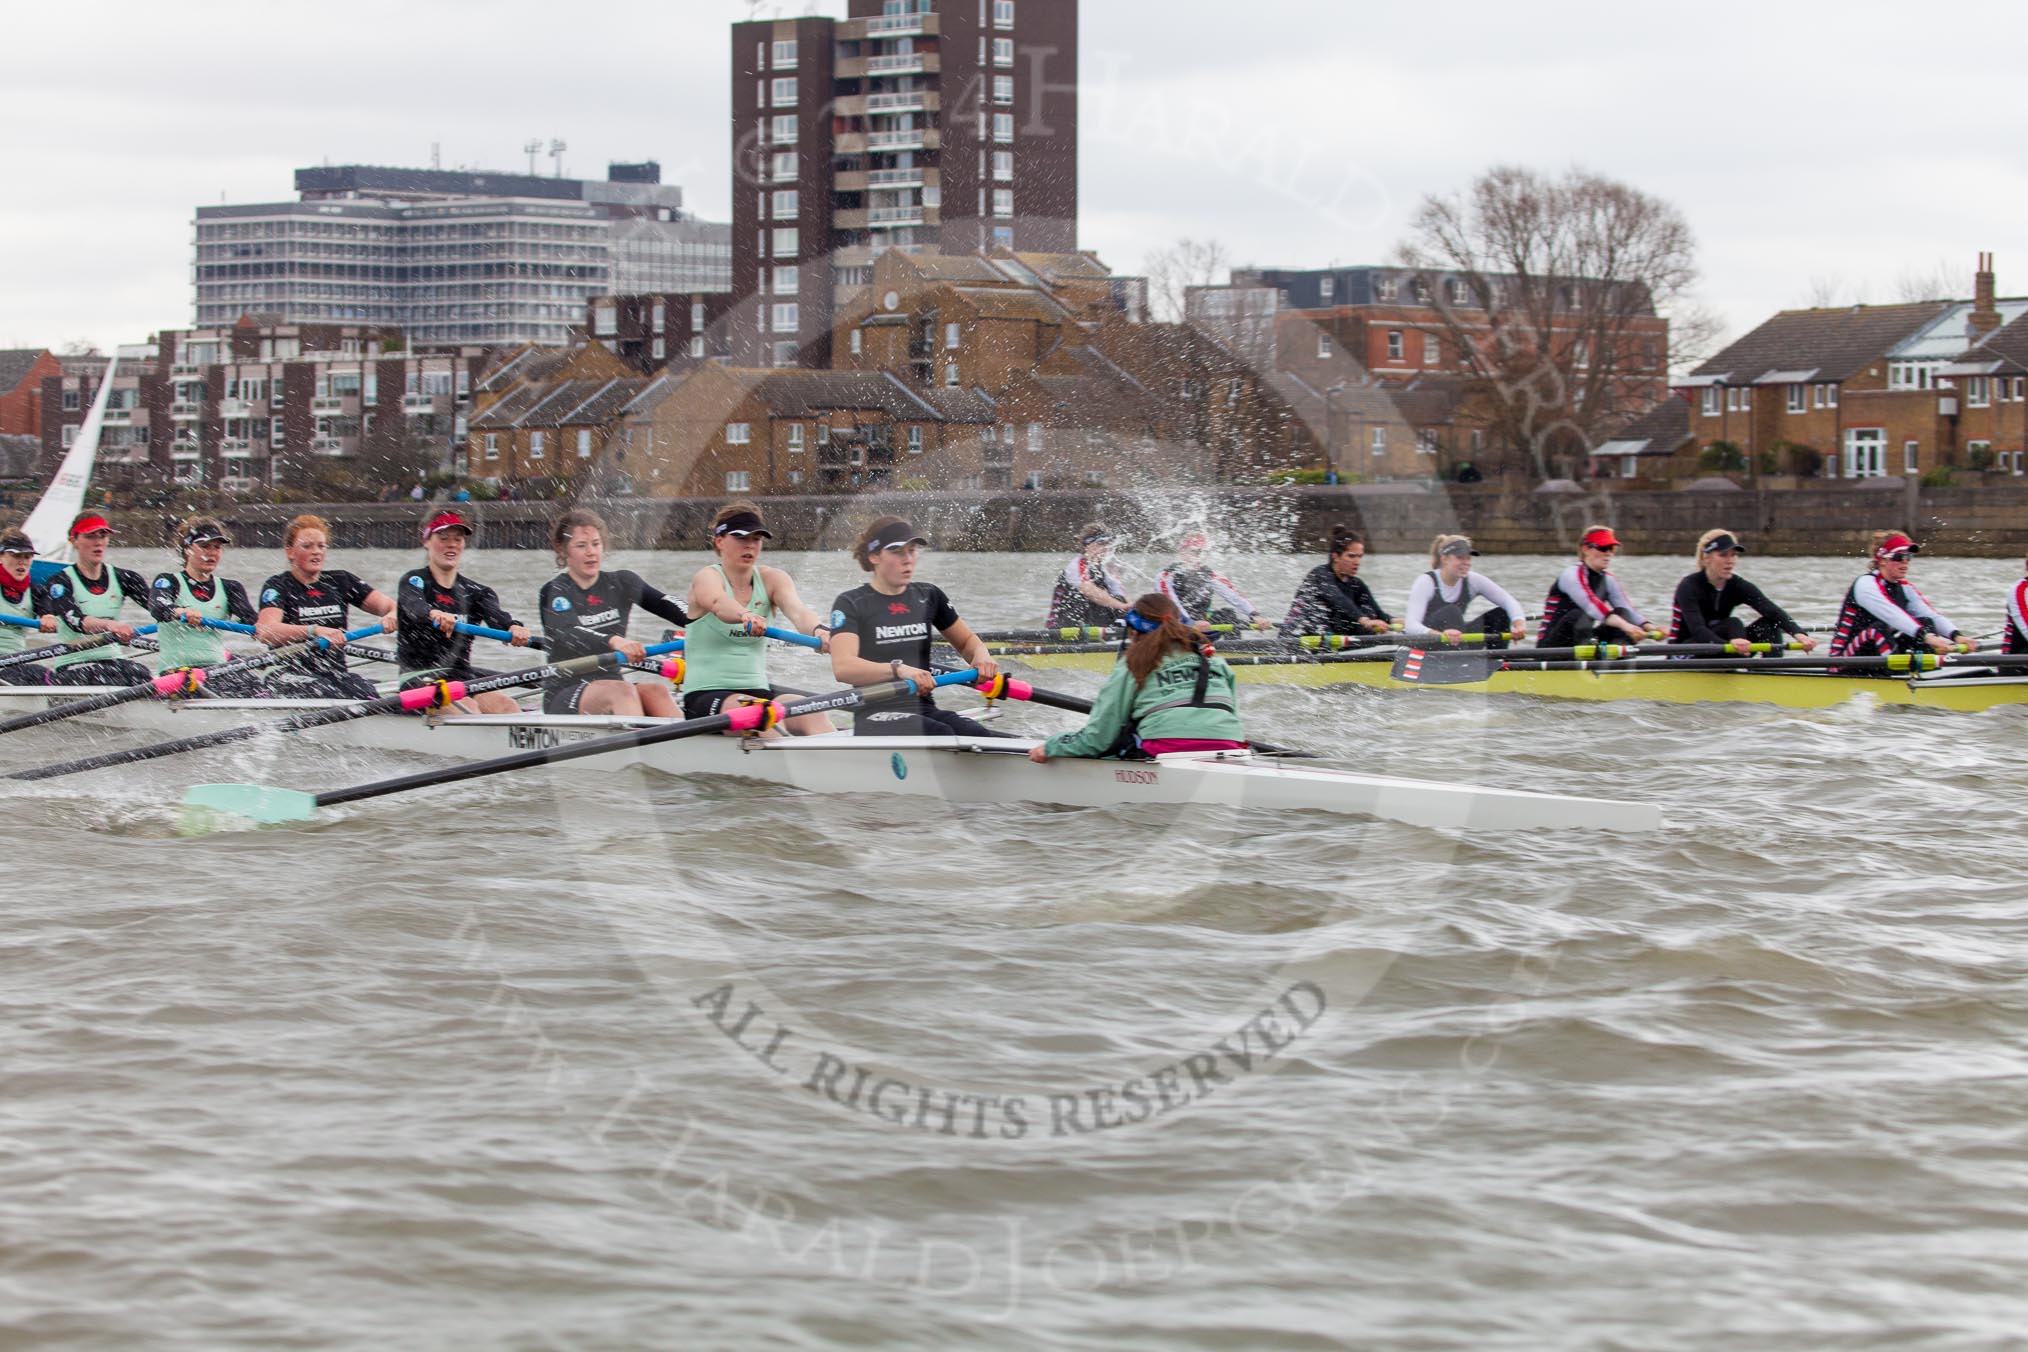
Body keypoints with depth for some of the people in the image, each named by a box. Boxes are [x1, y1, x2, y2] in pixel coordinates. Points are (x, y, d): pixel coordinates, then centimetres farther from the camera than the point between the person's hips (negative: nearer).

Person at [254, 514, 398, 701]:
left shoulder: (340, 581, 14)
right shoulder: (278, 586, 0)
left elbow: (389, 605, 9)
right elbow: (265, 632, -19)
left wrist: (393, 615, -18)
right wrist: (315, 631, -34)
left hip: (337, 671, 4)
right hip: (292, 675, -4)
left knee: (368, 696, -28)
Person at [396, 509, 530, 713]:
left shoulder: (476, 592, 15)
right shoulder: (413, 581, 3)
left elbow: (496, 616, -7)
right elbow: (414, 606, -22)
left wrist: (514, 627, -33)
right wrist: (434, 614, -47)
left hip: (463, 679, 4)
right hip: (419, 680, -4)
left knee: (505, 705, -26)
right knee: (468, 708, -33)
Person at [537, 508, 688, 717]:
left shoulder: (621, 583, 12)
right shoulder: (554, 592, -2)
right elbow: (569, 634, -23)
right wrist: (614, 641, -42)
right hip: (563, 697, -4)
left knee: (657, 690, -25)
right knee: (621, 690, -32)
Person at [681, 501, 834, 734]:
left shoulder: (772, 579, 8)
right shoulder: (708, 577, -5)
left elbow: (796, 610, -15)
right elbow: (719, 603, -31)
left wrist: (818, 629, -40)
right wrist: (746, 616, -56)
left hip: (758, 691, 4)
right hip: (705, 695, -4)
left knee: (812, 714, -26)